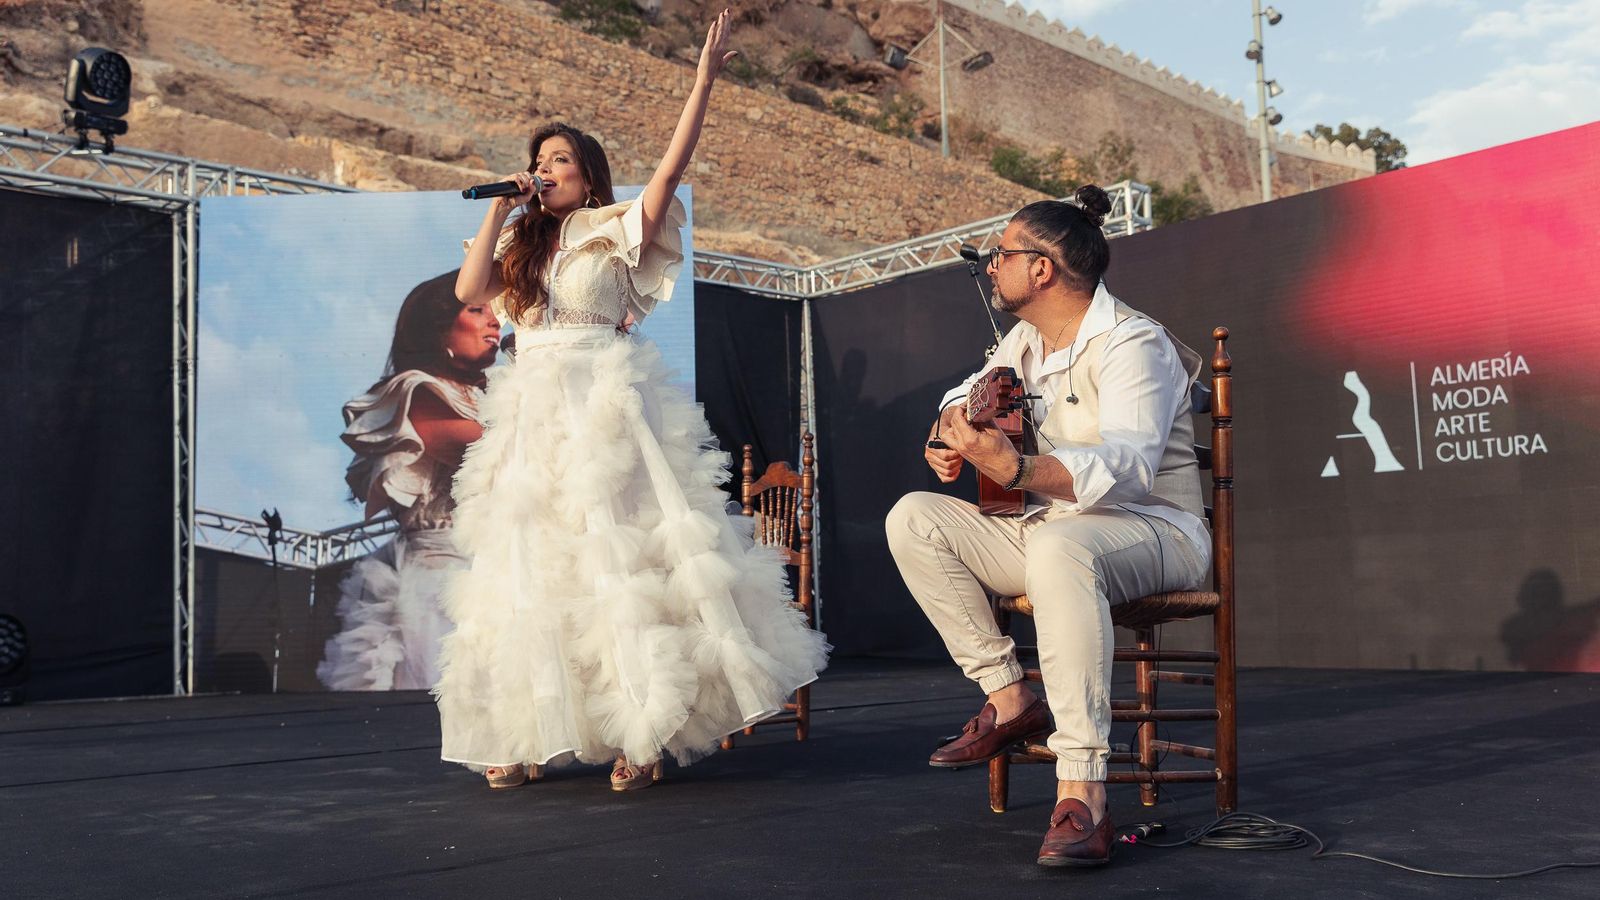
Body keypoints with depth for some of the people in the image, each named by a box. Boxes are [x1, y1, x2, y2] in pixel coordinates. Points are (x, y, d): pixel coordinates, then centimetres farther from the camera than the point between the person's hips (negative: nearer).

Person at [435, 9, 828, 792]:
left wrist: (704, 80, -13)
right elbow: (468, 291, 1)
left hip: (604, 407, -5)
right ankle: (525, 737, 11)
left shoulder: (615, 231, 4)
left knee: (621, 558, -8)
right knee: (527, 571, 4)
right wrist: (499, 208, 4)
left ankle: (643, 733, -4)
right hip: (532, 418, 5)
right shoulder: (520, 246, 17)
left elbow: (671, 169, -9)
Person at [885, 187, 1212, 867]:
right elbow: (962, 400, 27)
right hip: (1050, 527, 8)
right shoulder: (1024, 341, 10)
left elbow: (1128, 466, -32)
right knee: (912, 518, -8)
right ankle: (1009, 701, -8)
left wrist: (1015, 469, -49)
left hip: (1153, 530, -8)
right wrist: (948, 436, 0)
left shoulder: (1132, 343, -16)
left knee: (1059, 546, -42)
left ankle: (1082, 794, -44)